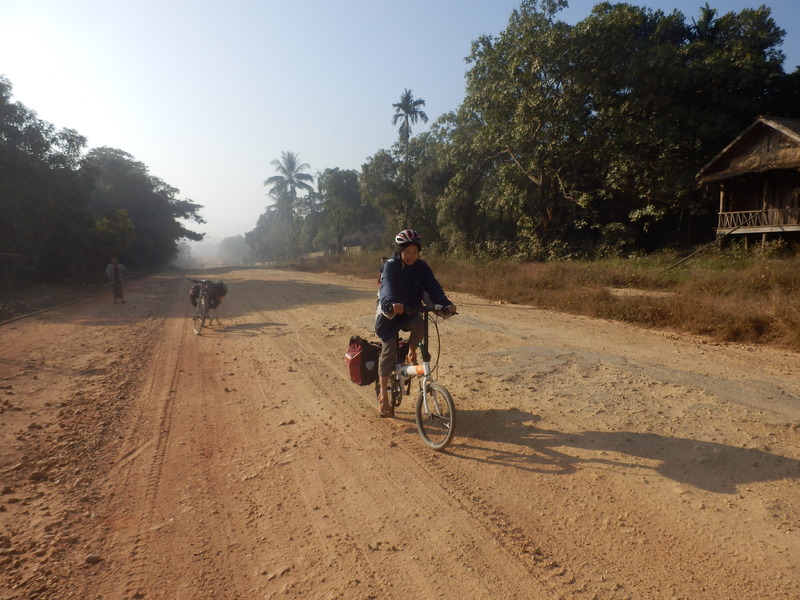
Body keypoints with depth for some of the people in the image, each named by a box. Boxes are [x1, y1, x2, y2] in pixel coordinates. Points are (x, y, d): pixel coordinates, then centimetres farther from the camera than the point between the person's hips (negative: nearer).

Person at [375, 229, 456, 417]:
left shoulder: (421, 267, -4)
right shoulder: (390, 266, -13)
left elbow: (432, 286, -15)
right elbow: (387, 286, -31)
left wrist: (446, 303, -33)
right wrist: (393, 303, -52)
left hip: (411, 312, 3)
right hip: (390, 312, -2)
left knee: (419, 324, -31)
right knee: (389, 350, -9)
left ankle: (411, 353, 0)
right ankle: (383, 394, 5)